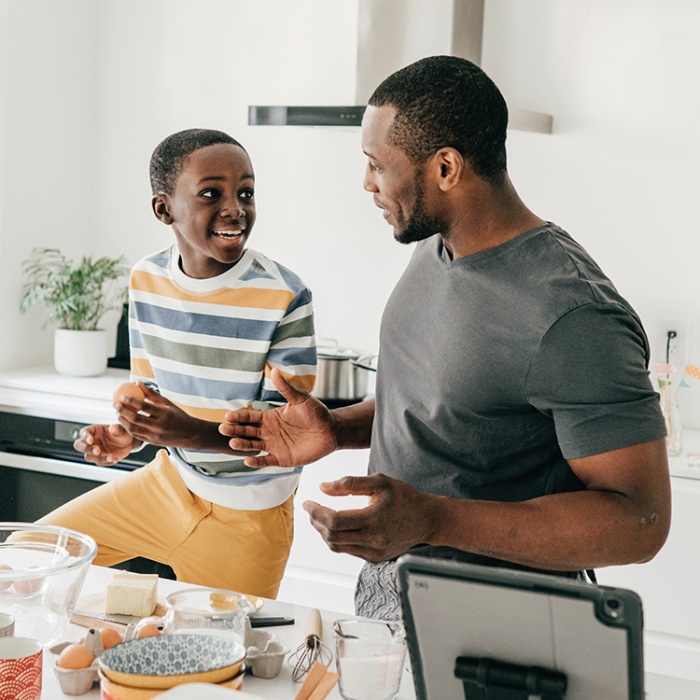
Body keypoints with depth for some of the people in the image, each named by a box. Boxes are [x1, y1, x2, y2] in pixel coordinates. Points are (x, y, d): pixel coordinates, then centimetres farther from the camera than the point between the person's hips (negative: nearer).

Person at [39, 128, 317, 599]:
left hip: (246, 516, -5)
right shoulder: (146, 280, -3)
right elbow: (148, 388, 9)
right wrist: (126, 437, -13)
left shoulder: (285, 298, -21)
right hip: (168, 481, 5)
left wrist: (194, 432, -36)